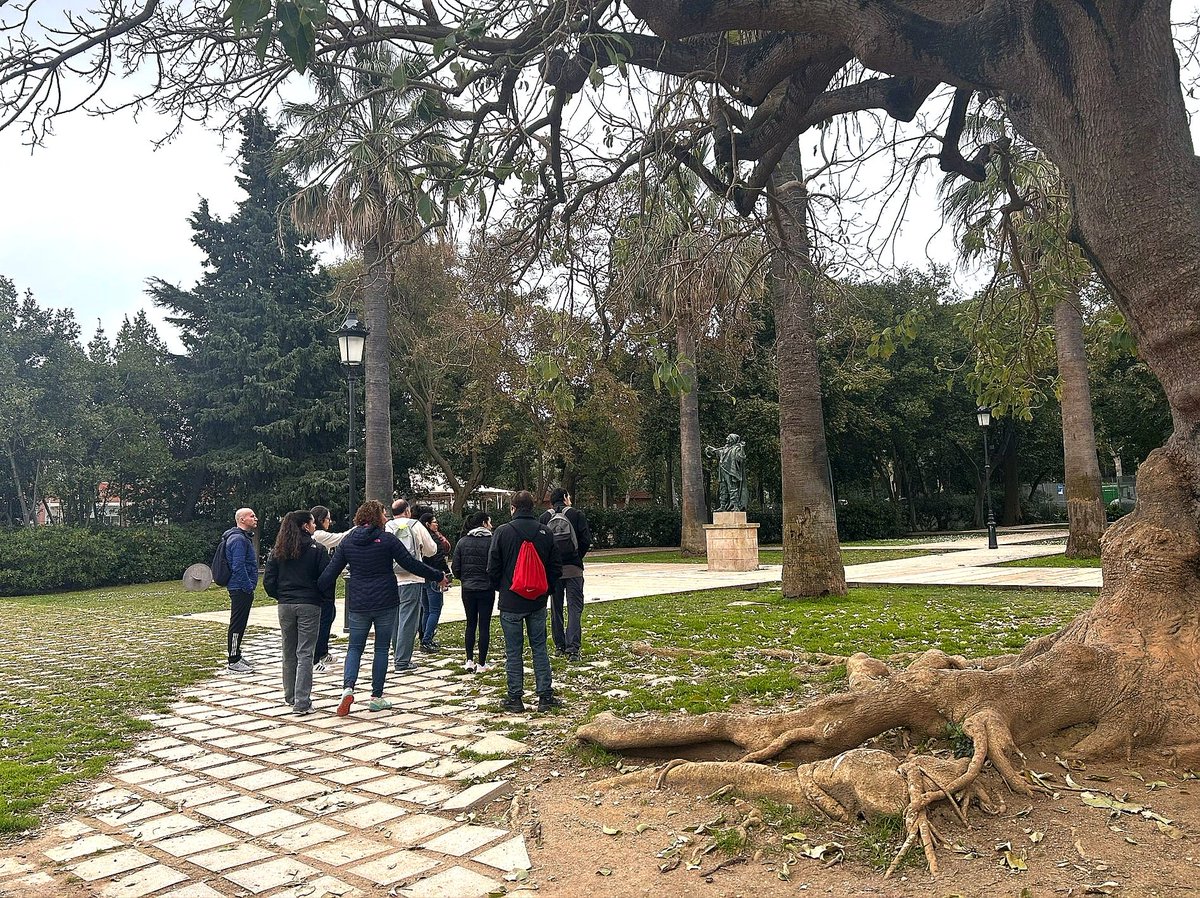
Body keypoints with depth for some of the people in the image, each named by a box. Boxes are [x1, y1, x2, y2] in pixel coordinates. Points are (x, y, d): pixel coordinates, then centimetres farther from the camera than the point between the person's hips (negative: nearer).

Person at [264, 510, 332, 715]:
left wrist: (279, 596, 17)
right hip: (309, 606, -5)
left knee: (289, 652, 17)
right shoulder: (317, 549, -9)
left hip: (285, 606, 5)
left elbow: (268, 580, 4)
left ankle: (290, 696, 29)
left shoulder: (277, 551, 5)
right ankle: (302, 702, -5)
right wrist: (326, 601, 4)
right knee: (305, 654, -3)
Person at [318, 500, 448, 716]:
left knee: (355, 647, 14)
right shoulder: (387, 539, -8)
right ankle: (377, 697, 12)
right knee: (382, 649, 9)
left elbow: (331, 571, 1)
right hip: (385, 603, -3)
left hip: (358, 603, 3)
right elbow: (411, 564, -8)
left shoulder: (348, 541, 3)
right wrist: (436, 576, 1)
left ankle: (348, 687, -8)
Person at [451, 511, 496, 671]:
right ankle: (481, 663, 6)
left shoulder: (462, 542, 1)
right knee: (484, 625, 4)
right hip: (486, 588, -3)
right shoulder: (491, 541, -11)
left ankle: (470, 660, 16)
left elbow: (455, 566, 0)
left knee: (471, 624, 16)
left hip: (468, 589, 4)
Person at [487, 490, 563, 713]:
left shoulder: (503, 532, -10)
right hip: (538, 602, 3)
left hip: (511, 603, -3)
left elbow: (493, 567, -6)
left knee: (513, 651, 6)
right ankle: (545, 695, 13)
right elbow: (556, 567, 3)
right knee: (539, 648, 11)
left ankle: (515, 698, 12)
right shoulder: (545, 533, -1)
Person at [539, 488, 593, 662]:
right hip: (573, 569, -2)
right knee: (574, 608, -1)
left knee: (556, 608, 13)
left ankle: (559, 646, 18)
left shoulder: (545, 517, 4)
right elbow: (586, 540, -6)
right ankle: (573, 648, -11)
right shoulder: (577, 515, -1)